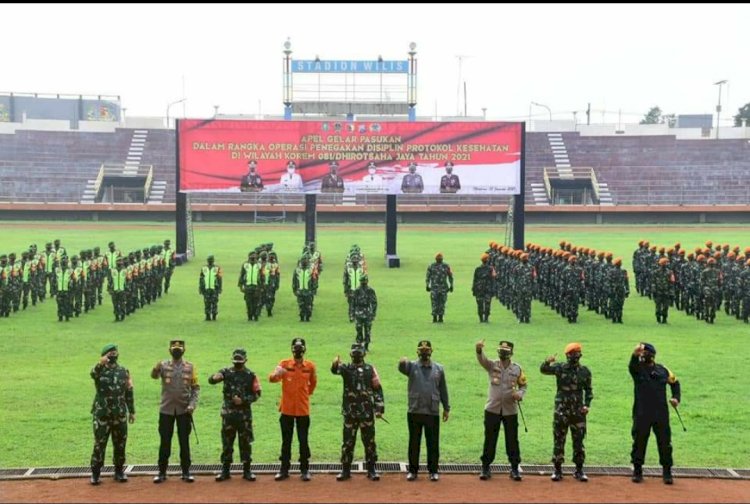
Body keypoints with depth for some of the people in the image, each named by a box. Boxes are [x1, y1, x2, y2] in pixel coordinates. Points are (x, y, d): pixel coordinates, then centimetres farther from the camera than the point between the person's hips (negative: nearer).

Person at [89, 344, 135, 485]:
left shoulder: (124, 371, 8)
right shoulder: (100, 369, -3)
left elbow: (129, 392, 11)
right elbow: (93, 374, -29)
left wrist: (132, 411, 9)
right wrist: (100, 364, -50)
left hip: (120, 414, 3)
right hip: (102, 414, -3)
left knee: (120, 444, 8)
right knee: (99, 444, 0)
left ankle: (119, 471, 20)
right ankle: (95, 473, 7)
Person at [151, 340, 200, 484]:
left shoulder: (190, 366, 2)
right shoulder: (164, 365, 0)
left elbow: (196, 387, 2)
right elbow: (154, 376, -20)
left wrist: (192, 404, -11)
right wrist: (156, 369, -43)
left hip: (184, 410, 0)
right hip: (166, 409, 0)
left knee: (184, 442, 5)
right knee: (165, 442, 5)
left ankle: (186, 472, 12)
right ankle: (162, 472, 12)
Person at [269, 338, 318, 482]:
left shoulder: (310, 366, -1)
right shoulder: (284, 364, -5)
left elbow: (313, 383, 17)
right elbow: (272, 379, -20)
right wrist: (276, 374, -40)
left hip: (303, 410, 0)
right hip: (287, 409, 0)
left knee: (303, 441, 6)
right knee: (286, 441, 8)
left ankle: (305, 470, 14)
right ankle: (284, 469, 16)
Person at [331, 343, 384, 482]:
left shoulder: (370, 369, 4)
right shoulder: (346, 368, 2)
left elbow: (378, 389, 4)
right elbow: (336, 370, -21)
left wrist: (379, 408, -4)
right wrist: (335, 364, -46)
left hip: (367, 412, 0)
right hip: (349, 412, 0)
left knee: (369, 441, 5)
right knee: (348, 441, 5)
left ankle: (371, 470, 13)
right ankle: (345, 470, 14)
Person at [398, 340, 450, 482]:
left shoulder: (439, 369, 8)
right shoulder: (412, 366, 3)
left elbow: (443, 389, 11)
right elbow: (402, 368, -21)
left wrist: (446, 408, 8)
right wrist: (402, 362, -46)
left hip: (433, 412, 1)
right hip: (414, 412, -1)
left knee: (433, 443, 5)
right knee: (414, 442, 7)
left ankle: (433, 470, 14)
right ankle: (413, 470, 15)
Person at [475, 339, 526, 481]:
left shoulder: (517, 369, 2)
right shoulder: (492, 365, -2)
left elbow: (523, 385, 10)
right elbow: (482, 359, -23)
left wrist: (520, 394, -13)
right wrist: (479, 350, -46)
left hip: (510, 410, 0)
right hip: (492, 409, 0)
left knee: (512, 440, 6)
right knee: (489, 440, 6)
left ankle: (514, 469, 15)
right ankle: (485, 468, 14)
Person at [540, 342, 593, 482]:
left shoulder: (585, 371, 3)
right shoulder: (560, 368, -1)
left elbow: (588, 390, 9)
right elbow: (543, 370, -8)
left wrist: (587, 404, -4)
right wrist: (547, 362, -30)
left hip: (578, 411, 1)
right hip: (561, 410, -1)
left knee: (578, 441, 6)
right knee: (559, 440, 3)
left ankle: (579, 470, 16)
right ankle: (557, 470, 11)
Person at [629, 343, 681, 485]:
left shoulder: (662, 370, 7)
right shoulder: (637, 369, -1)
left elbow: (675, 382, 21)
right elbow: (632, 365, -25)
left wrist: (676, 397, 4)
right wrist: (635, 354, -47)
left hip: (661, 414, 1)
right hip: (641, 414, -1)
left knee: (665, 443, 4)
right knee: (639, 442, 5)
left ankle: (667, 472, 15)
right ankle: (637, 471, 17)